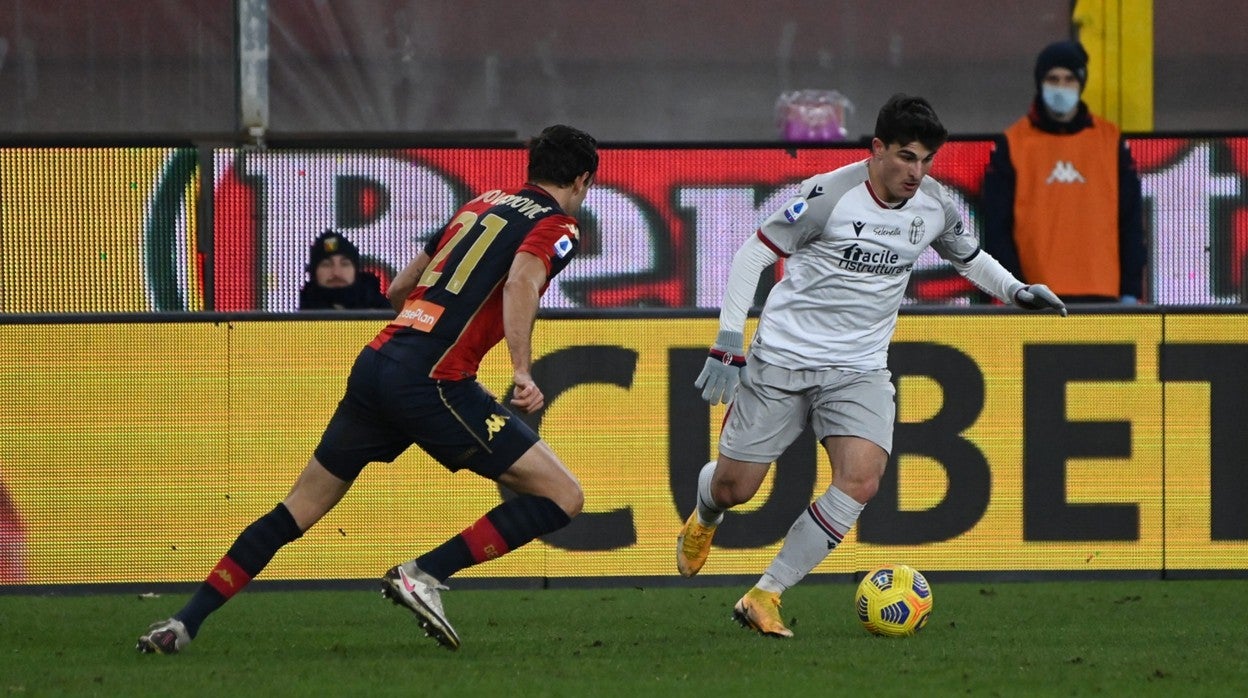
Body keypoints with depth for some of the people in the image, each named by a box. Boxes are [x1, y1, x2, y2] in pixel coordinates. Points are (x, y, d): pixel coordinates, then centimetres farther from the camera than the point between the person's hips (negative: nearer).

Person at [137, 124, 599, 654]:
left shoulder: (483, 203, 24)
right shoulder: (558, 227, 3)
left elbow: (400, 288, 30)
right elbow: (522, 281, -20)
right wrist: (523, 372, -28)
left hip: (376, 361, 7)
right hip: (434, 383, -7)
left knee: (301, 507, 16)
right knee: (562, 496, -3)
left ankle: (184, 623, 14)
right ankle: (424, 575, -8)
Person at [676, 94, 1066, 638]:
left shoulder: (934, 206, 0)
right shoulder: (829, 195, -17)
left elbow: (968, 256, 21)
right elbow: (752, 255, -11)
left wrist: (1016, 291, 3)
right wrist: (727, 344, -16)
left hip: (859, 369, 3)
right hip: (782, 358, -3)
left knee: (860, 481, -20)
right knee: (733, 487, 3)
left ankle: (763, 598, -11)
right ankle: (704, 520, 44)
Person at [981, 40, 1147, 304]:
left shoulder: (1111, 141, 10)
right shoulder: (1012, 144, 5)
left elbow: (1130, 222, 10)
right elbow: (997, 226, 3)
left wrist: (1131, 291, 3)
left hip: (1101, 296, 1)